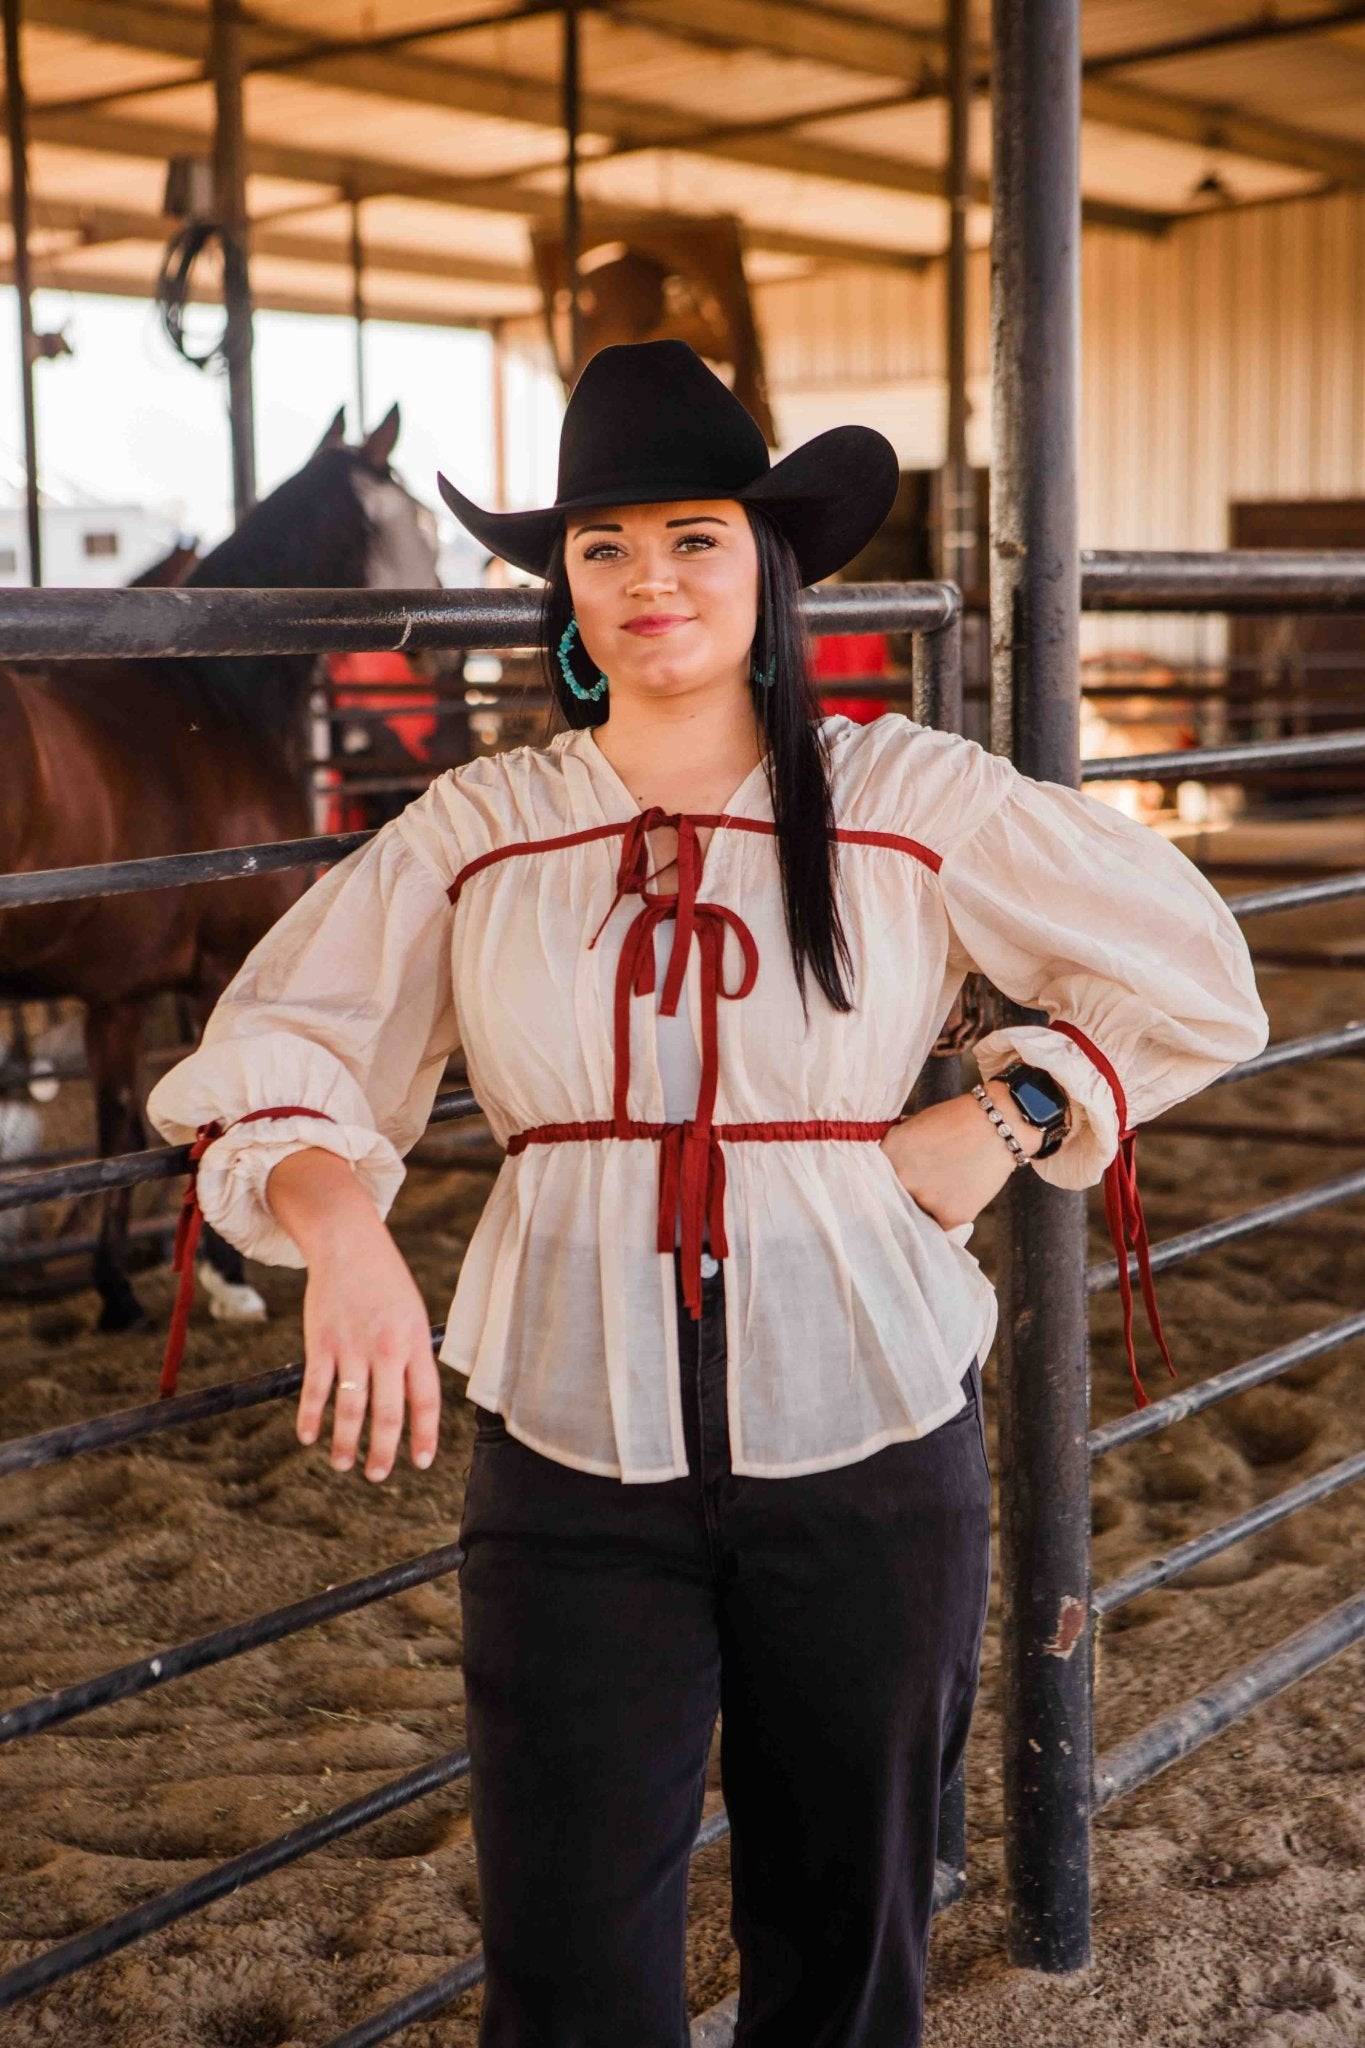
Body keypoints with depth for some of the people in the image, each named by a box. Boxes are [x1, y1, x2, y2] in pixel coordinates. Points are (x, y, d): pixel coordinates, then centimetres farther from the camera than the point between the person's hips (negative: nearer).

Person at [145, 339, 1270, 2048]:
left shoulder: (915, 800, -1)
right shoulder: (474, 832, 1)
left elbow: (1191, 978, 8)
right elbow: (266, 1063, -3)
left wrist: (1006, 1119, -4)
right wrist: (337, 1221, -23)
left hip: (870, 1448, 0)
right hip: (570, 1458, 0)